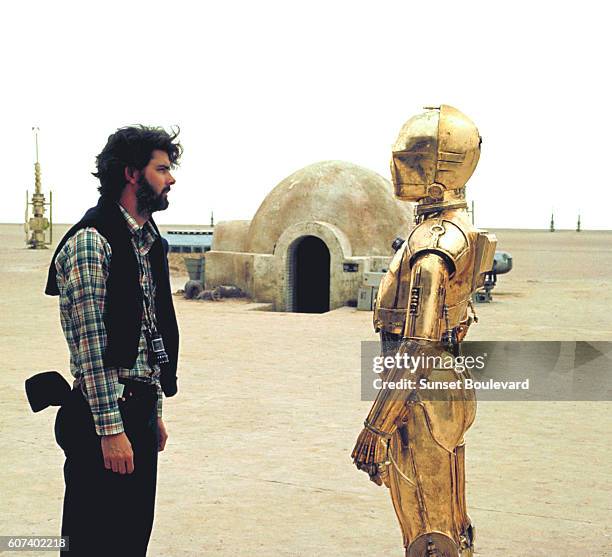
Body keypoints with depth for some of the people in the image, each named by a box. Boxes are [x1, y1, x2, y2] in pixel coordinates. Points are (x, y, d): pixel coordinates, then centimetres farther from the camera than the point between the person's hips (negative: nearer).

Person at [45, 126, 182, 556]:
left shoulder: (147, 242, 16)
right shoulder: (91, 241, -13)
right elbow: (91, 344, -18)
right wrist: (111, 429, -21)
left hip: (141, 411, 9)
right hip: (105, 413, -9)